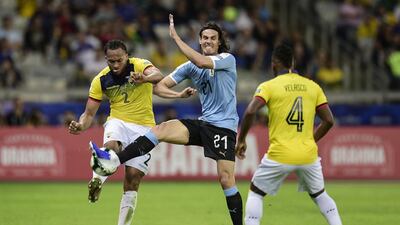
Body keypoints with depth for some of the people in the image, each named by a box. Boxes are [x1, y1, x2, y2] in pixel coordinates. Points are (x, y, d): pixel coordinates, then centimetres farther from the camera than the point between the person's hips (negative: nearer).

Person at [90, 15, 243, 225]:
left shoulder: (227, 59, -7)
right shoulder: (190, 66, 9)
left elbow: (201, 62, -28)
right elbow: (161, 85, 9)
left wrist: (175, 37, -25)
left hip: (224, 127, -5)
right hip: (203, 122, 5)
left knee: (226, 180, -13)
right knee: (160, 129, -17)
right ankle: (113, 160, -28)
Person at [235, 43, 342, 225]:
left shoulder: (268, 86, -4)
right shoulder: (313, 86, 8)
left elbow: (250, 112, -18)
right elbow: (328, 121, 6)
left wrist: (241, 140, -5)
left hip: (280, 155, -3)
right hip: (308, 154, 3)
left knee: (255, 193, 14)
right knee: (319, 195, 24)